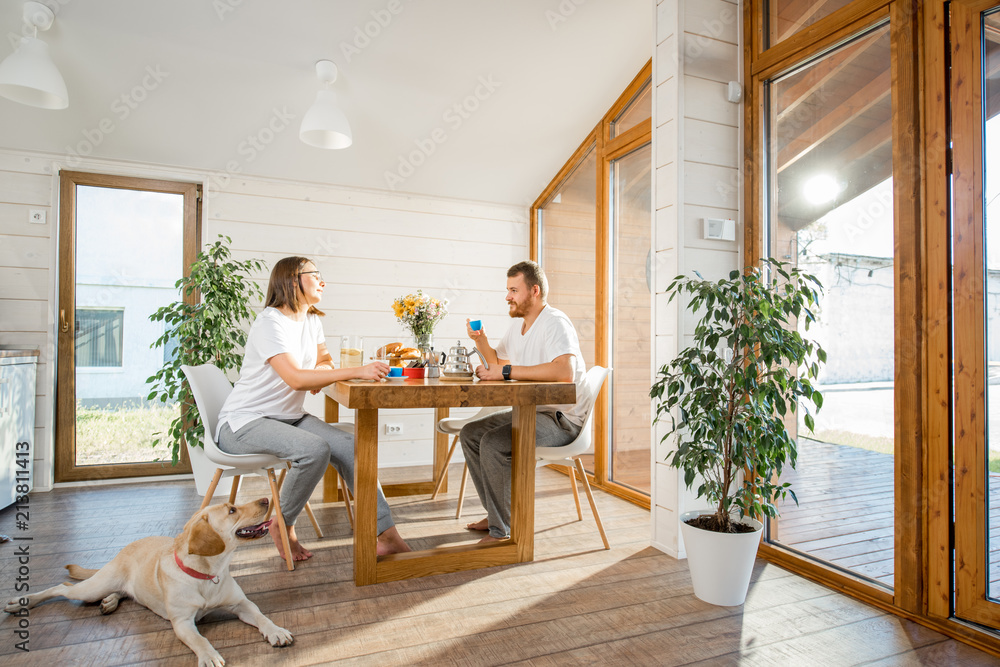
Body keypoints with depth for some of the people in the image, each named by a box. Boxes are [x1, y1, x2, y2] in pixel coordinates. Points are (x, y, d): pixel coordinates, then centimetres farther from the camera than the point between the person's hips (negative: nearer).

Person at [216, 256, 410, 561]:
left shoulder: (312, 320, 9)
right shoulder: (270, 322, -18)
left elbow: (325, 362, 18)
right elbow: (295, 378, -31)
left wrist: (320, 374, -7)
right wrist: (357, 372, -37)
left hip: (289, 417, 7)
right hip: (243, 422, -7)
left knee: (347, 445, -16)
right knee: (315, 449, -32)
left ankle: (387, 535, -16)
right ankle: (282, 526, -5)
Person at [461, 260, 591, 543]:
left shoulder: (555, 323, -18)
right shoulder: (517, 323, 12)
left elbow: (565, 371, -36)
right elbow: (499, 363, 25)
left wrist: (508, 371, -32)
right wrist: (482, 342, 5)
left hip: (562, 419, -10)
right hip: (530, 411, 10)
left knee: (493, 443, -27)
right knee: (469, 433, 9)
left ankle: (501, 530, -13)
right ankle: (497, 514, 14)